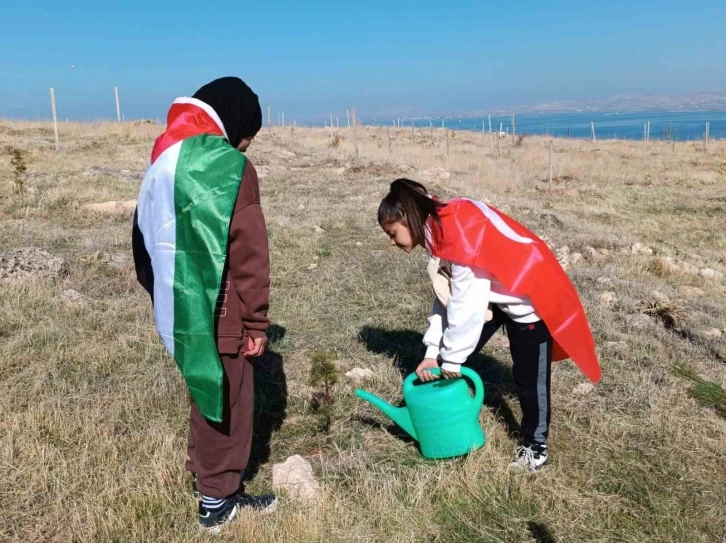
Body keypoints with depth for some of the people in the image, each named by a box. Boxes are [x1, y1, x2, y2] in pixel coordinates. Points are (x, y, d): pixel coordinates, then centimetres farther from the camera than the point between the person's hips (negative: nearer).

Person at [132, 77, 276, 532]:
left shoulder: (162, 160, 11)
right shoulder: (229, 166, -15)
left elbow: (146, 240, 15)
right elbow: (249, 254, -18)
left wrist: (163, 297, 19)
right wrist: (256, 321, -10)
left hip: (176, 310, 8)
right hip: (216, 313, -8)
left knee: (207, 391, 24)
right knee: (228, 402, 8)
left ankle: (204, 471, 40)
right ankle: (217, 500, 23)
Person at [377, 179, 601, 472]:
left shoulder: (459, 229, -30)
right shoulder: (436, 230, -2)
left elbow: (466, 303, -28)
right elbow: (446, 296, 0)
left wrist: (452, 359, -18)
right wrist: (433, 352, -4)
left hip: (529, 295, -9)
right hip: (494, 294, 9)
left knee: (529, 377, 2)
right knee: (450, 356, 6)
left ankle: (535, 445, 23)